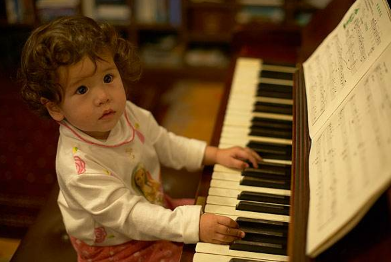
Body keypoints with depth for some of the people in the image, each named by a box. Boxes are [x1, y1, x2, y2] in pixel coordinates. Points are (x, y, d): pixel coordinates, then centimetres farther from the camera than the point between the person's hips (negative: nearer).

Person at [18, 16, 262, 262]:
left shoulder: (126, 114, -14)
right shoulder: (78, 168, -35)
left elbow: (165, 144, 4)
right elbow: (130, 216, -34)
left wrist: (215, 154, 0)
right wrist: (193, 225, -40)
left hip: (155, 207, 7)